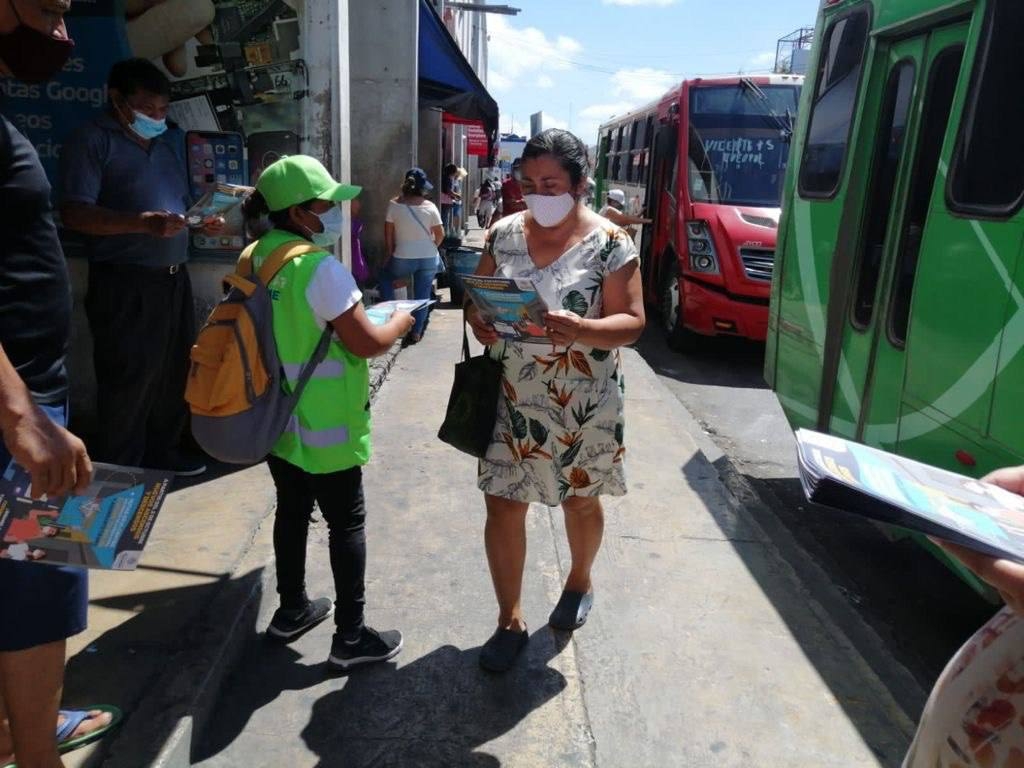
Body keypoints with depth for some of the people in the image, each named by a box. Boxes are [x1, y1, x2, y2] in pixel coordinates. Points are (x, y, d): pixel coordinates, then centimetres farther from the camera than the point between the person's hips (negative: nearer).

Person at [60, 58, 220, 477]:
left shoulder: (170, 140, 17)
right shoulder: (92, 140, -6)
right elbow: (75, 214, -16)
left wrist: (203, 219, 1)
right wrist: (145, 222, -28)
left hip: (174, 276, 7)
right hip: (124, 282, -7)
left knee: (175, 369, 14)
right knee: (130, 379, -3)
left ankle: (163, 452, 30)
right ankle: (121, 472, 11)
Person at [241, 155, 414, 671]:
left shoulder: (254, 259, 3)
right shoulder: (320, 268, -21)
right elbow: (368, 343, -20)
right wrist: (402, 320, -3)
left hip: (274, 418, 8)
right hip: (323, 427, -8)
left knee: (292, 510, 21)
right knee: (347, 524, 5)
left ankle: (292, 609, 36)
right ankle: (351, 637, 15)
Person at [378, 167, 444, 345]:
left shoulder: (394, 205, -6)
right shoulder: (430, 207, -3)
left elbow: (388, 236, -4)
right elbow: (440, 235, 4)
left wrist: (387, 258, 7)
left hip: (402, 259, -1)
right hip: (429, 259, 1)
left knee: (384, 275, 25)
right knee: (422, 295, 9)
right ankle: (416, 332, 9)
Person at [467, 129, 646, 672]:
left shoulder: (608, 243, -10)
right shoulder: (504, 233, 1)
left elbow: (632, 322, -13)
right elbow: (477, 296, 8)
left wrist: (581, 330, -32)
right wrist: (478, 321, -15)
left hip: (581, 404, -2)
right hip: (511, 399, 3)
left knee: (580, 500, 18)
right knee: (502, 504, 5)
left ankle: (579, 582, 47)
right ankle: (510, 620, 25)